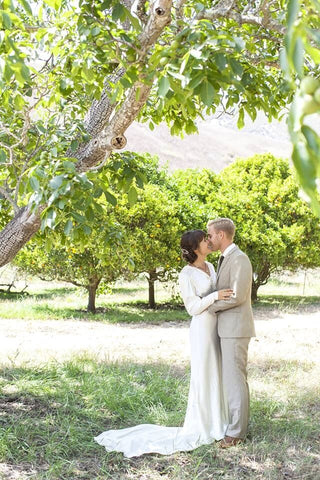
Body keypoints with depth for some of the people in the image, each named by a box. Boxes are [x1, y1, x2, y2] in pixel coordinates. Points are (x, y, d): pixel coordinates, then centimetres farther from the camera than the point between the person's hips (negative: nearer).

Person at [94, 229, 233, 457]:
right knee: (202, 376, -2)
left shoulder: (210, 266, 10)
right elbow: (193, 307, -16)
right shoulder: (186, 274, -13)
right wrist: (215, 296, -27)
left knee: (215, 374, 13)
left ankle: (213, 420, 25)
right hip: (202, 329, -8)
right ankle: (199, 427, 10)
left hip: (217, 328, 8)